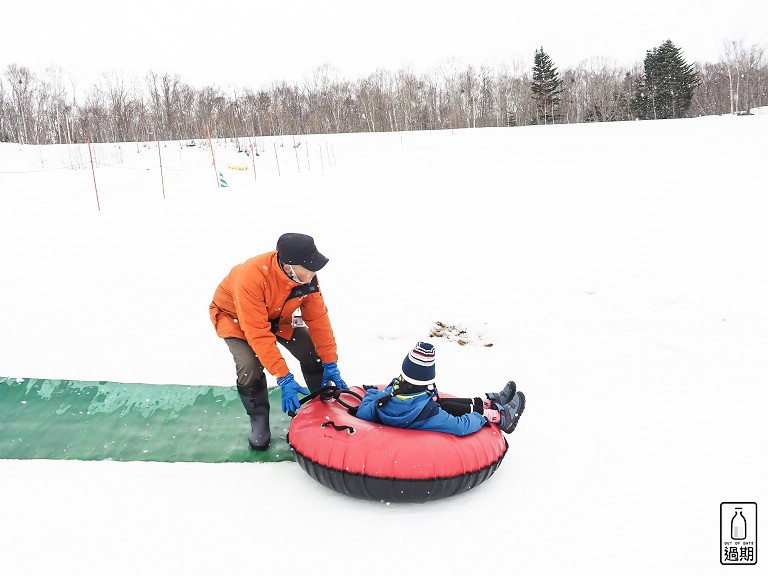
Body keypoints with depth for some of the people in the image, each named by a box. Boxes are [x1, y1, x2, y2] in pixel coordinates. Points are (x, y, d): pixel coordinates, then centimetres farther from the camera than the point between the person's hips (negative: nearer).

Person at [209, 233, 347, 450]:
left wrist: (330, 364, -17)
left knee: (314, 354, -8)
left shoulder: (307, 275, -26)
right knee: (250, 368, -26)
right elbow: (258, 334, -40)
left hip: (278, 315, 5)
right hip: (234, 317, -4)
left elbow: (318, 318, -18)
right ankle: (259, 421, 0)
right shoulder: (250, 277, -43)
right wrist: (284, 378, -40)